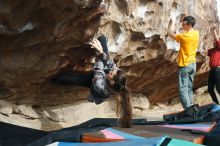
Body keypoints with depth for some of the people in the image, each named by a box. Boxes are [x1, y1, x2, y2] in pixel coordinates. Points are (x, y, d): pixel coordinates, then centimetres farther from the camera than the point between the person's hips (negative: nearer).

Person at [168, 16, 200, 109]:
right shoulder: (196, 33, 2)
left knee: (183, 89, -5)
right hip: (193, 64, 8)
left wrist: (172, 22, 3)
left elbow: (170, 34, -10)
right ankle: (190, 107, 15)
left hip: (185, 65, -8)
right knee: (189, 88, 14)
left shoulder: (185, 36, -21)